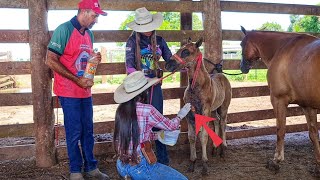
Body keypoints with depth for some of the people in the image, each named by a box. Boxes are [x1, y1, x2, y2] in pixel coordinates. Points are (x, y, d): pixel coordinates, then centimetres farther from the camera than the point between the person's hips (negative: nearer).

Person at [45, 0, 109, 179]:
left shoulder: (89, 34, 11)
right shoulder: (64, 30, -12)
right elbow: (51, 61, -16)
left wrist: (95, 58, -1)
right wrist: (77, 80, -19)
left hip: (85, 91, 7)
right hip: (69, 91, -7)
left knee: (88, 131, 12)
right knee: (74, 132, 1)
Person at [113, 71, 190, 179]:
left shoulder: (121, 109, 0)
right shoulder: (147, 110, -18)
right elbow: (170, 125, -1)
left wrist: (157, 135, 22)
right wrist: (180, 115, 18)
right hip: (139, 167, -7)